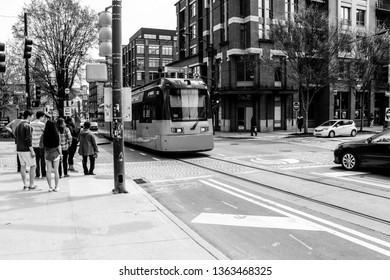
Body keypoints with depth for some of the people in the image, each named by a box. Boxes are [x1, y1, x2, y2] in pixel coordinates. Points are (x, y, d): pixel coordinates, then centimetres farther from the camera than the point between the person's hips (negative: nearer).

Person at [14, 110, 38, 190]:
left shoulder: (18, 126, 11)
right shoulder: (27, 126, -16)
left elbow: (16, 139, 15)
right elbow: (28, 139, -21)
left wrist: (18, 149, 20)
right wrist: (32, 151, -18)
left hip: (19, 149, 8)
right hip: (26, 150, -8)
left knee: (23, 166, 10)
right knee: (33, 166, 2)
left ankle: (25, 185, 14)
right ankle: (31, 185, 3)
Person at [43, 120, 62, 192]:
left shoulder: (44, 135, -7)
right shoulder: (57, 134, -10)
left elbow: (43, 145, -4)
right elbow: (59, 145, -6)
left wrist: (44, 155, 7)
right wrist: (61, 153, 4)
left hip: (47, 154, 1)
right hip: (55, 153, -1)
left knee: (48, 171, 8)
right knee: (56, 171, 7)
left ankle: (50, 187, 12)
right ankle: (56, 187, 12)